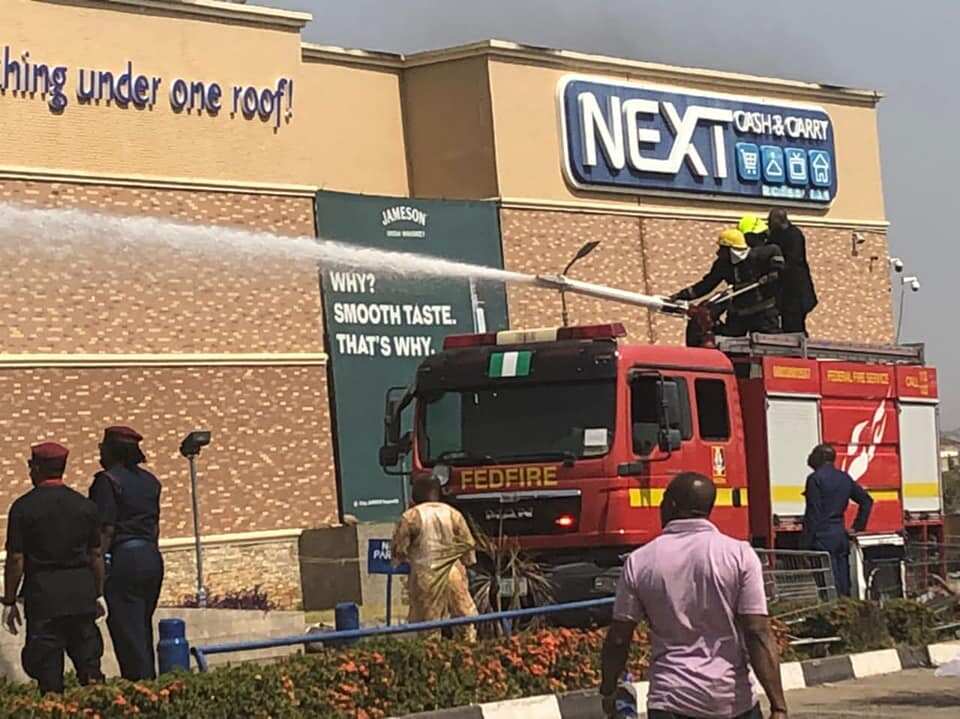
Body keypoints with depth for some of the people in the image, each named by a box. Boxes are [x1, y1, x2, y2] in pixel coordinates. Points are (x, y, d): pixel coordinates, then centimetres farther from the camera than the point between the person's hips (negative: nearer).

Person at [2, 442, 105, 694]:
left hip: (43, 591, -3)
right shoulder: (85, 505, 6)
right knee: (87, 656, 10)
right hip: (81, 591, 3)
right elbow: (96, 555, 8)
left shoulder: (23, 507, -6)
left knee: (47, 663, 3)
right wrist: (97, 595, 17)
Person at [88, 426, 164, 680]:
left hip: (123, 557, -7)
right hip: (152, 556, 7)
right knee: (143, 628, 16)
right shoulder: (149, 481, 13)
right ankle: (150, 681, 18)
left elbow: (106, 529, -14)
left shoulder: (107, 480, -9)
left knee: (127, 631, -3)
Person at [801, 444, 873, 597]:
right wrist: (858, 527, 20)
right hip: (841, 535, 7)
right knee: (843, 584, 9)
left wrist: (805, 544, -12)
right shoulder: (844, 478, 12)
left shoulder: (815, 479, -10)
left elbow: (813, 514, -14)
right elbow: (867, 500, 19)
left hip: (823, 538, -7)